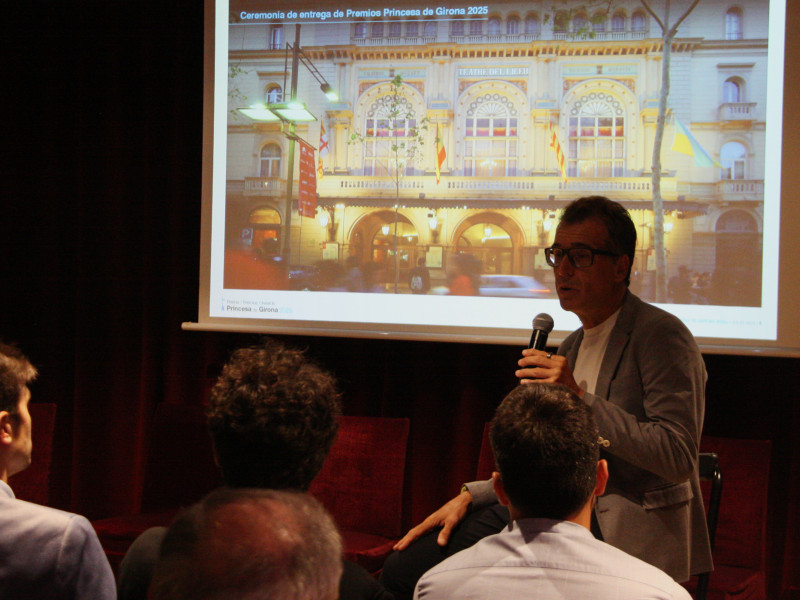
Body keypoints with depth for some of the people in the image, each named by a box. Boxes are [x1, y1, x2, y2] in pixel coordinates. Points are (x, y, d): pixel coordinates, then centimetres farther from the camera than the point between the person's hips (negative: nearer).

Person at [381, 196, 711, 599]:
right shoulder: (573, 346, 19)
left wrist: (581, 399, -22)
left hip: (631, 542, -8)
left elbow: (679, 457, -18)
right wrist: (471, 495, 11)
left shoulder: (662, 336, -9)